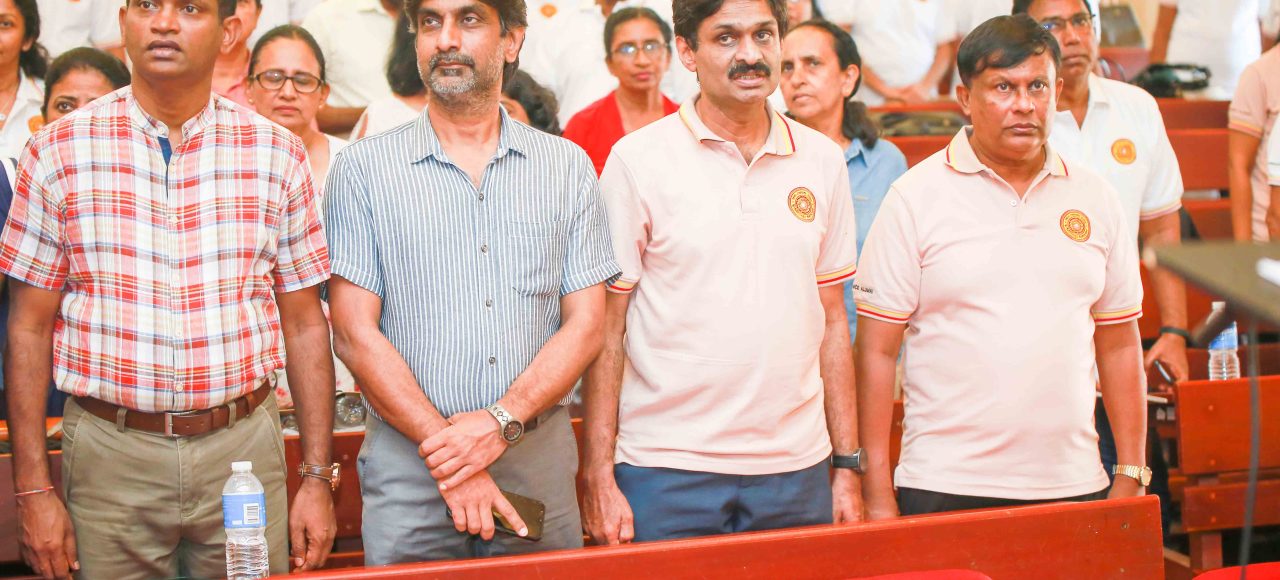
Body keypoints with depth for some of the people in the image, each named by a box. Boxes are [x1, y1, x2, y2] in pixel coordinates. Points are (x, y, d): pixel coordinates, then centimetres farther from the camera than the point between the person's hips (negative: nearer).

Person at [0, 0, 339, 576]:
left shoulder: (276, 155, 2)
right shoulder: (59, 151, 0)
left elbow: (304, 324, 6)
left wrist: (317, 478, 2)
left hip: (244, 445, 1)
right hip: (109, 452, -1)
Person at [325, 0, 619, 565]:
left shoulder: (568, 166, 7)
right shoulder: (364, 167, 2)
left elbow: (585, 322, 2)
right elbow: (355, 333, -5)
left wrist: (502, 422, -13)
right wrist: (447, 453, -13)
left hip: (538, 455, 2)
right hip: (409, 459, -1)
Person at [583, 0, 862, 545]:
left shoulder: (822, 160, 8)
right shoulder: (638, 160, -3)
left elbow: (832, 322, 12)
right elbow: (605, 331, -3)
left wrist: (847, 464, 9)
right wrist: (599, 477, -8)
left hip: (796, 468, 3)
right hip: (665, 470, -3)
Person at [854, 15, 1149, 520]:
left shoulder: (1095, 198, 10)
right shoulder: (916, 197, -2)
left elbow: (1119, 345, 14)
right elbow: (876, 351, -3)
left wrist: (1131, 476, 9)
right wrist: (877, 495, -7)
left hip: (1073, 487, 3)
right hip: (944, 491, -3)